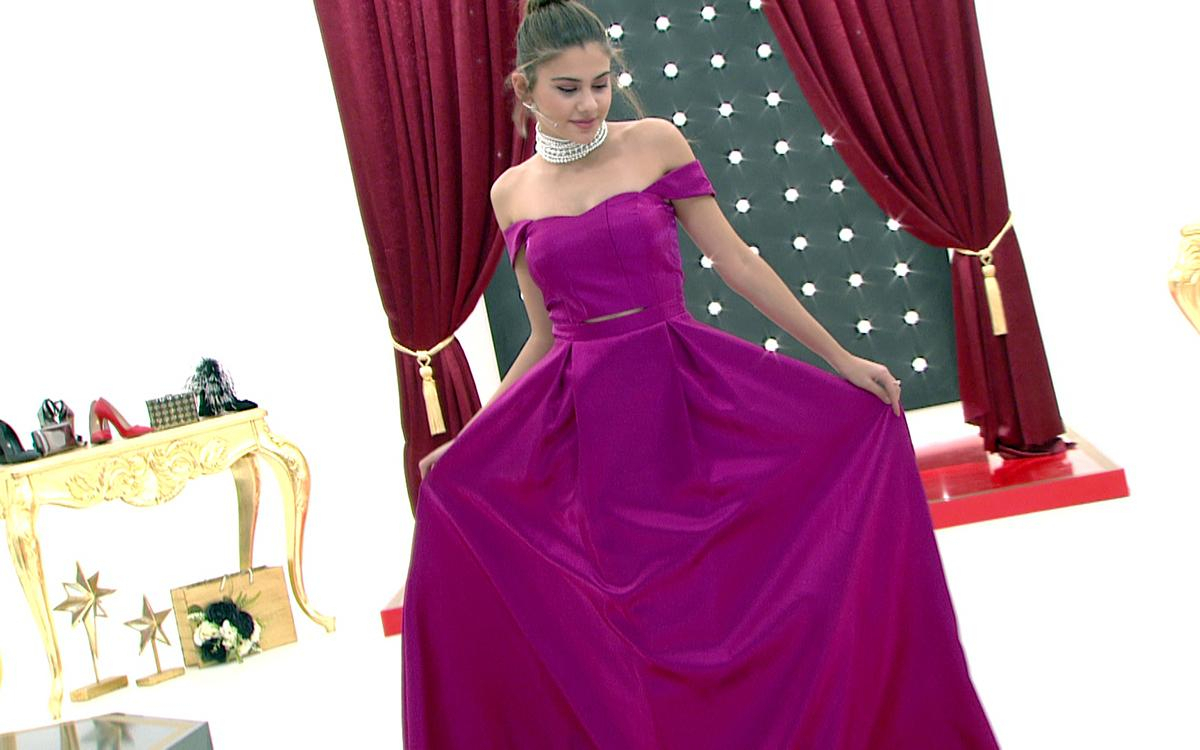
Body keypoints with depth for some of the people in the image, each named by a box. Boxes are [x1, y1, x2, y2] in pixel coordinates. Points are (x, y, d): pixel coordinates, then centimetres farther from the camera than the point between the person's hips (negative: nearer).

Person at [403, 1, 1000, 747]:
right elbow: (544, 337, 13)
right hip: (583, 425, 2)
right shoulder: (512, 193, 7)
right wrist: (465, 438, 12)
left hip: (688, 402, -1)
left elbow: (737, 262, 2)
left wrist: (843, 359, 1)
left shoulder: (656, 143, 0)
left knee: (737, 594, 0)